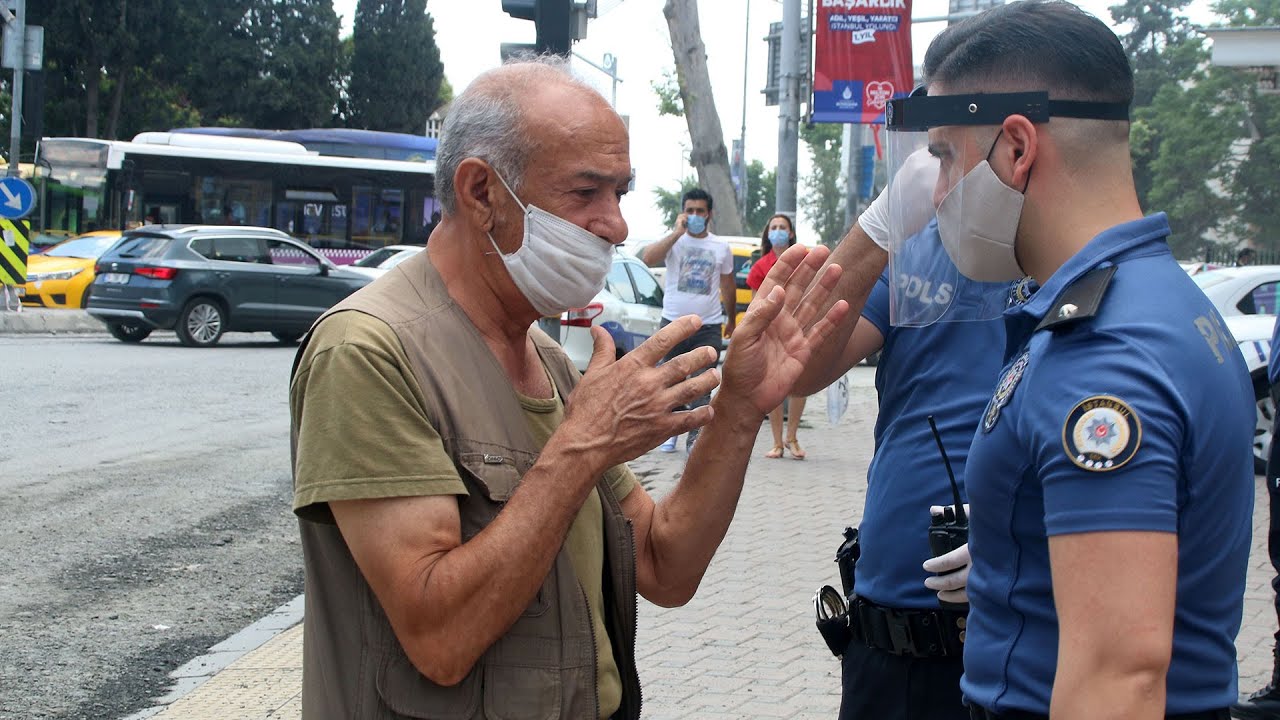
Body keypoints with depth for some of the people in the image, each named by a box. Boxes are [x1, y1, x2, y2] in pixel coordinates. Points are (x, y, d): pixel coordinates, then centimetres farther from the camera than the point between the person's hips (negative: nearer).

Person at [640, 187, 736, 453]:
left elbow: (728, 287, 20)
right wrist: (677, 233, -20)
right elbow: (647, 258, -20)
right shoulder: (673, 241, 0)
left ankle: (695, 438, -8)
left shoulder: (721, 248, 8)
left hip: (709, 328, 0)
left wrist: (731, 320, 26)